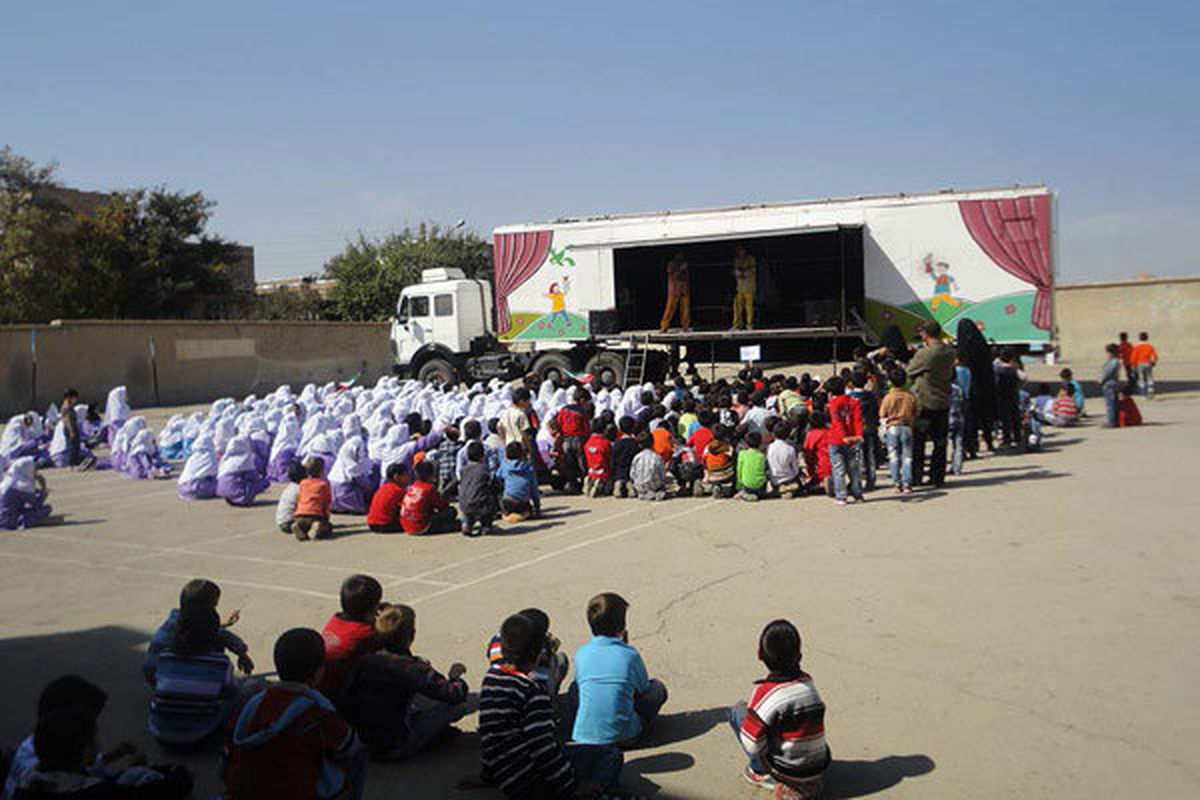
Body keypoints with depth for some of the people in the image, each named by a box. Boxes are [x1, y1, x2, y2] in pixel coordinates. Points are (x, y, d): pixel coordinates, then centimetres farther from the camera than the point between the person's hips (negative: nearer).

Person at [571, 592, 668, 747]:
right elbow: (644, 688, 8)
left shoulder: (581, 654, -4)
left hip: (584, 736, 3)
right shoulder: (630, 655, -11)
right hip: (623, 738, -2)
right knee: (657, 688, 16)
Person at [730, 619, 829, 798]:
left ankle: (761, 773, 7)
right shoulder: (807, 681, -1)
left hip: (789, 774, -6)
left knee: (737, 712, 0)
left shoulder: (765, 692, -21)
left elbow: (752, 745, -22)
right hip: (820, 768, 6)